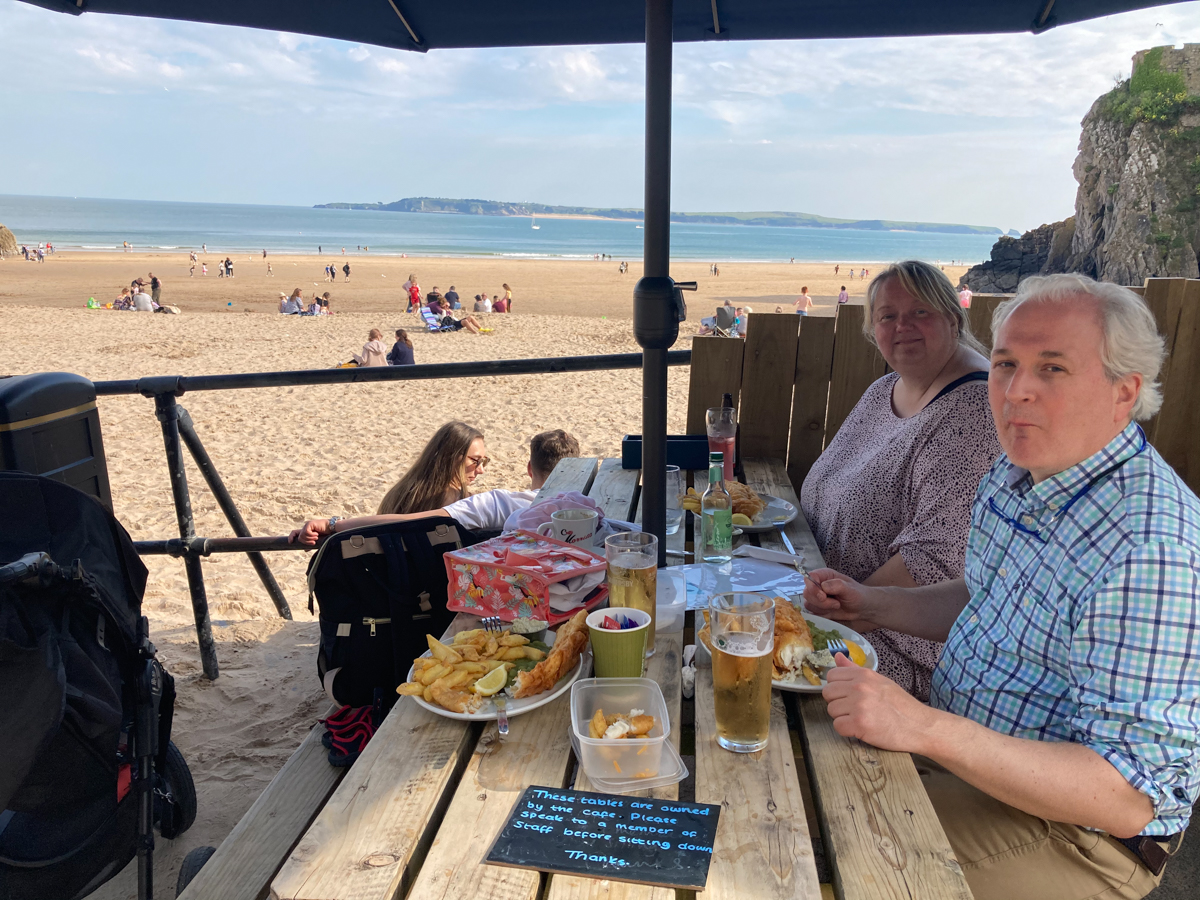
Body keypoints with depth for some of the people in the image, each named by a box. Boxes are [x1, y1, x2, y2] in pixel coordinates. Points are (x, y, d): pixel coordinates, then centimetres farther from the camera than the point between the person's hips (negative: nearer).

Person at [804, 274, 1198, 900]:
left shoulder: (1150, 548, -31)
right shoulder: (1015, 476, -1)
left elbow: (1129, 799, -32)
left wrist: (925, 728, -39)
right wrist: (871, 604, 3)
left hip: (1072, 834, -8)